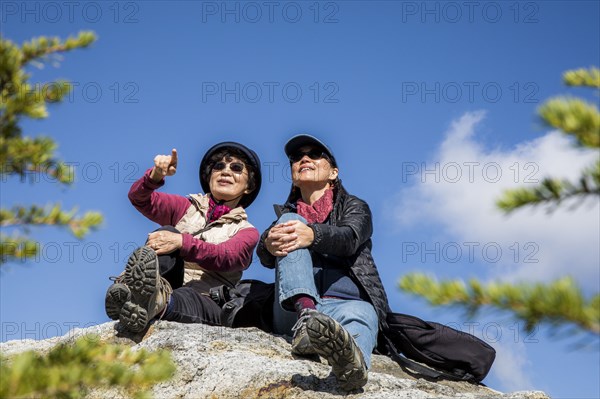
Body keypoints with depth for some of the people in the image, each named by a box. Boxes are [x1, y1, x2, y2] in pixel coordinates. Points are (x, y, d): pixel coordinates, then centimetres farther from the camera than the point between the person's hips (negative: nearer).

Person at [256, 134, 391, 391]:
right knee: (291, 221, -17)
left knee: (361, 313, -38)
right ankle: (306, 314, -45)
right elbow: (266, 257, 4)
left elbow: (348, 239, -6)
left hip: (347, 300, -1)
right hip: (293, 309, 2)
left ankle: (352, 361, -78)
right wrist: (269, 244, -23)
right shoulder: (286, 214, 27)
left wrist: (312, 235, -30)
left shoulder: (354, 206, 20)